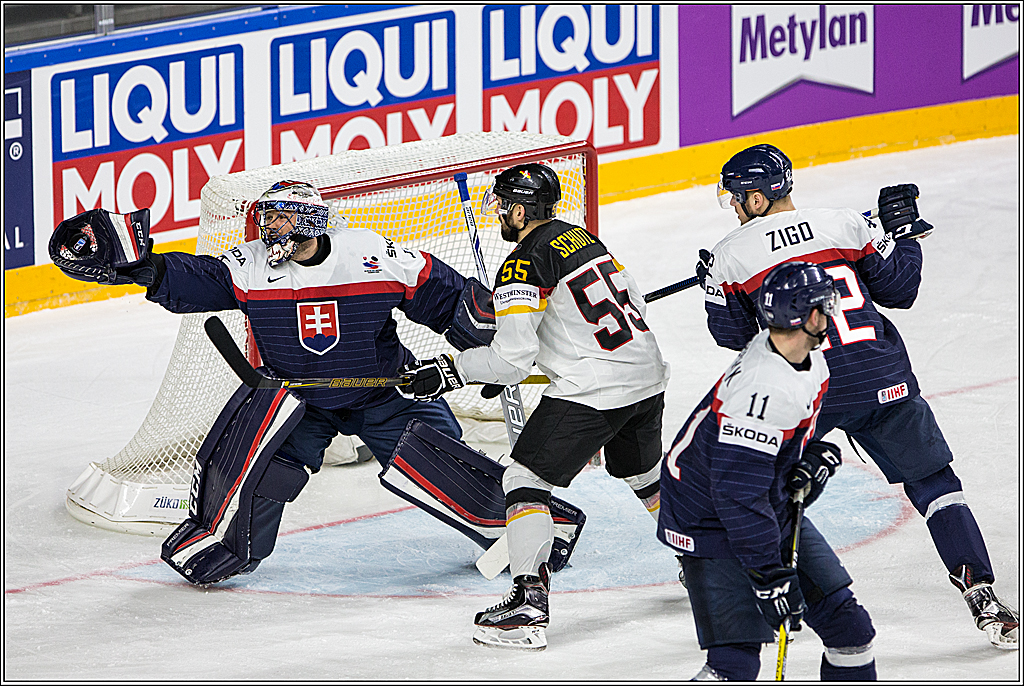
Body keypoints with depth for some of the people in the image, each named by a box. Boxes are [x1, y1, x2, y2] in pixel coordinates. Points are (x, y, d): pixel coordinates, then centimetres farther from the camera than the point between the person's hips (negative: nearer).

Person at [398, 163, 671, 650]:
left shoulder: (524, 265, -12)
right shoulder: (582, 238, 14)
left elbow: (512, 357, -19)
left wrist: (451, 371, -7)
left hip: (592, 391, -8)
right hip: (646, 374, 9)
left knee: (524, 480, -3)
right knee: (647, 476, 29)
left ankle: (529, 604, -12)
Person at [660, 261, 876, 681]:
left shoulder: (808, 357, -2)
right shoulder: (760, 389, -32)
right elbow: (737, 492, -32)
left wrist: (816, 455, 2)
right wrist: (768, 573, -28)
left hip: (774, 509, 9)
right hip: (711, 521, -9)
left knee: (844, 618, 11)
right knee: (735, 660, -17)